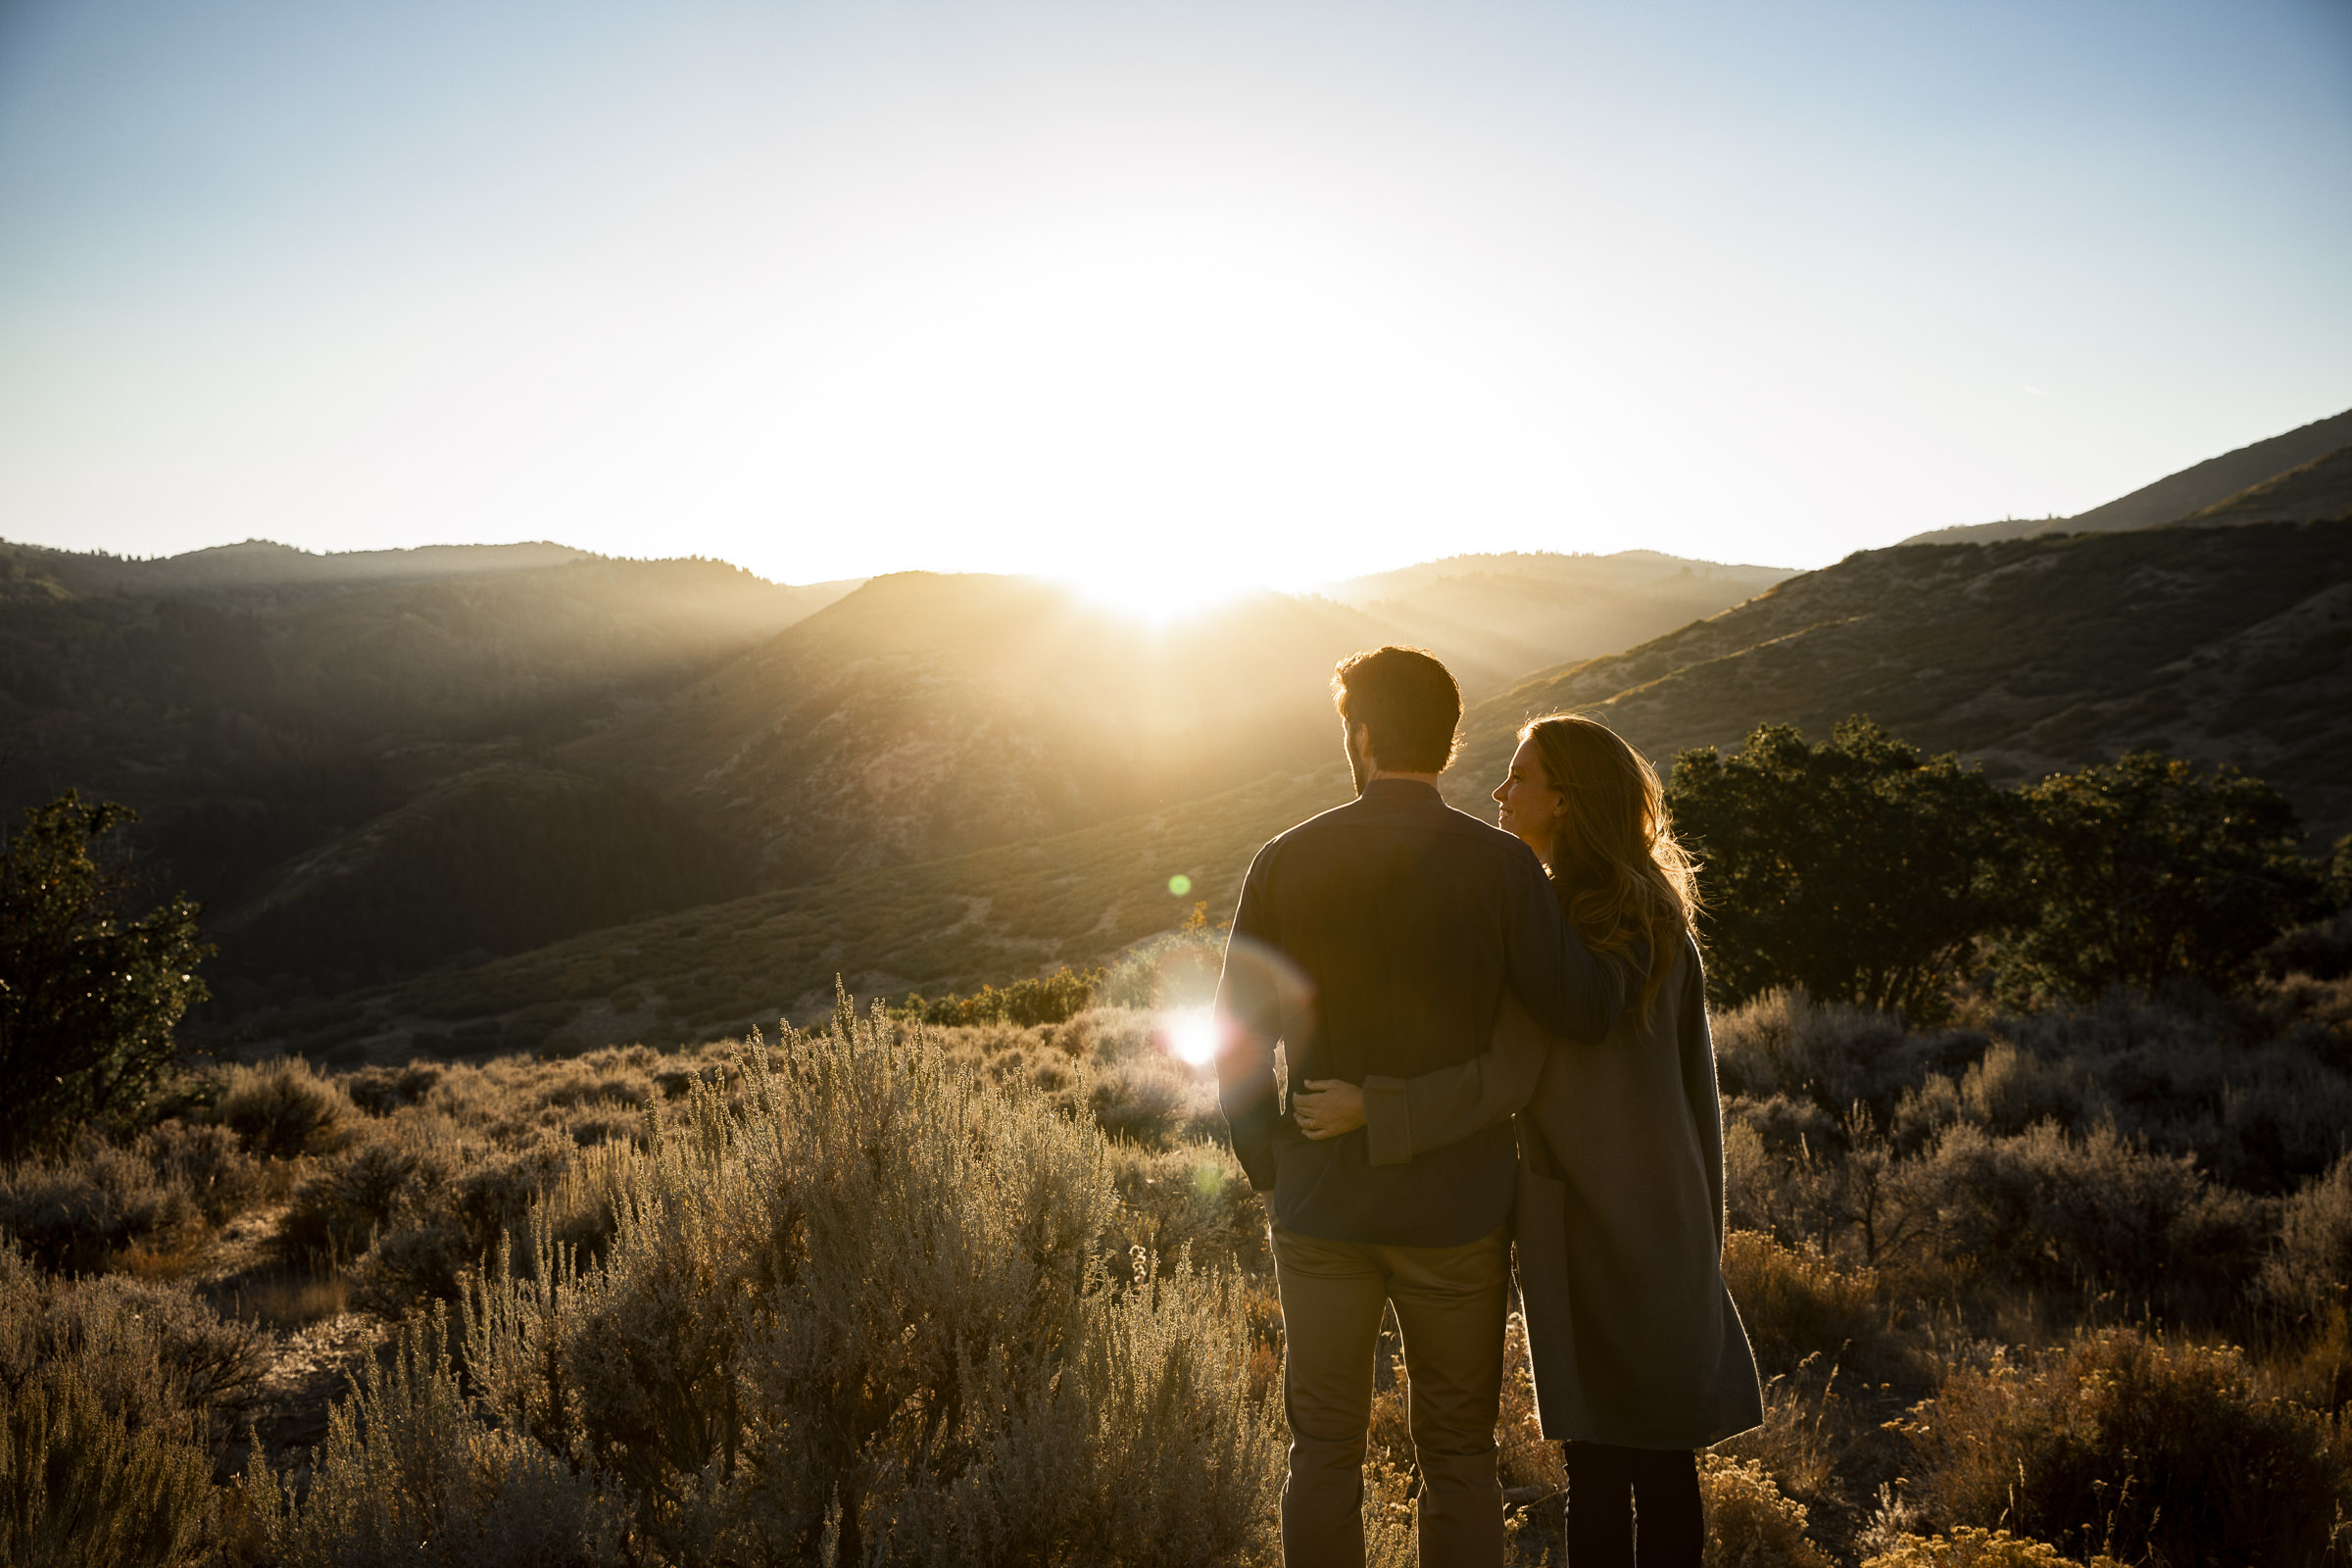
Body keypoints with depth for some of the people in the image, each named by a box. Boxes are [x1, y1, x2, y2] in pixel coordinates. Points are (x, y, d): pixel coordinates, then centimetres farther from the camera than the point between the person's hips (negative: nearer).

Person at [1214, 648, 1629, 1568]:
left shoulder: (1285, 863, -5)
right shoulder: (1501, 866, -11)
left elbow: (1239, 1037, -2)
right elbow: (1586, 1012, -11)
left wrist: (1268, 1169, 11)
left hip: (1320, 1206, 1)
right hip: (1455, 1210, -1)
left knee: (1324, 1448, 14)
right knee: (1457, 1451, 14)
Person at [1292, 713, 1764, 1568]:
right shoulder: (1660, 918, 5)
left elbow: (1504, 1078, -21)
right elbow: (1695, 1080, 9)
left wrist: (1370, 1106, -19)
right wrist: (1701, 1223, 16)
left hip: (1578, 1221, -6)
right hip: (1667, 1212, 6)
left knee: (1597, 1456, 5)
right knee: (1664, 1451, 14)